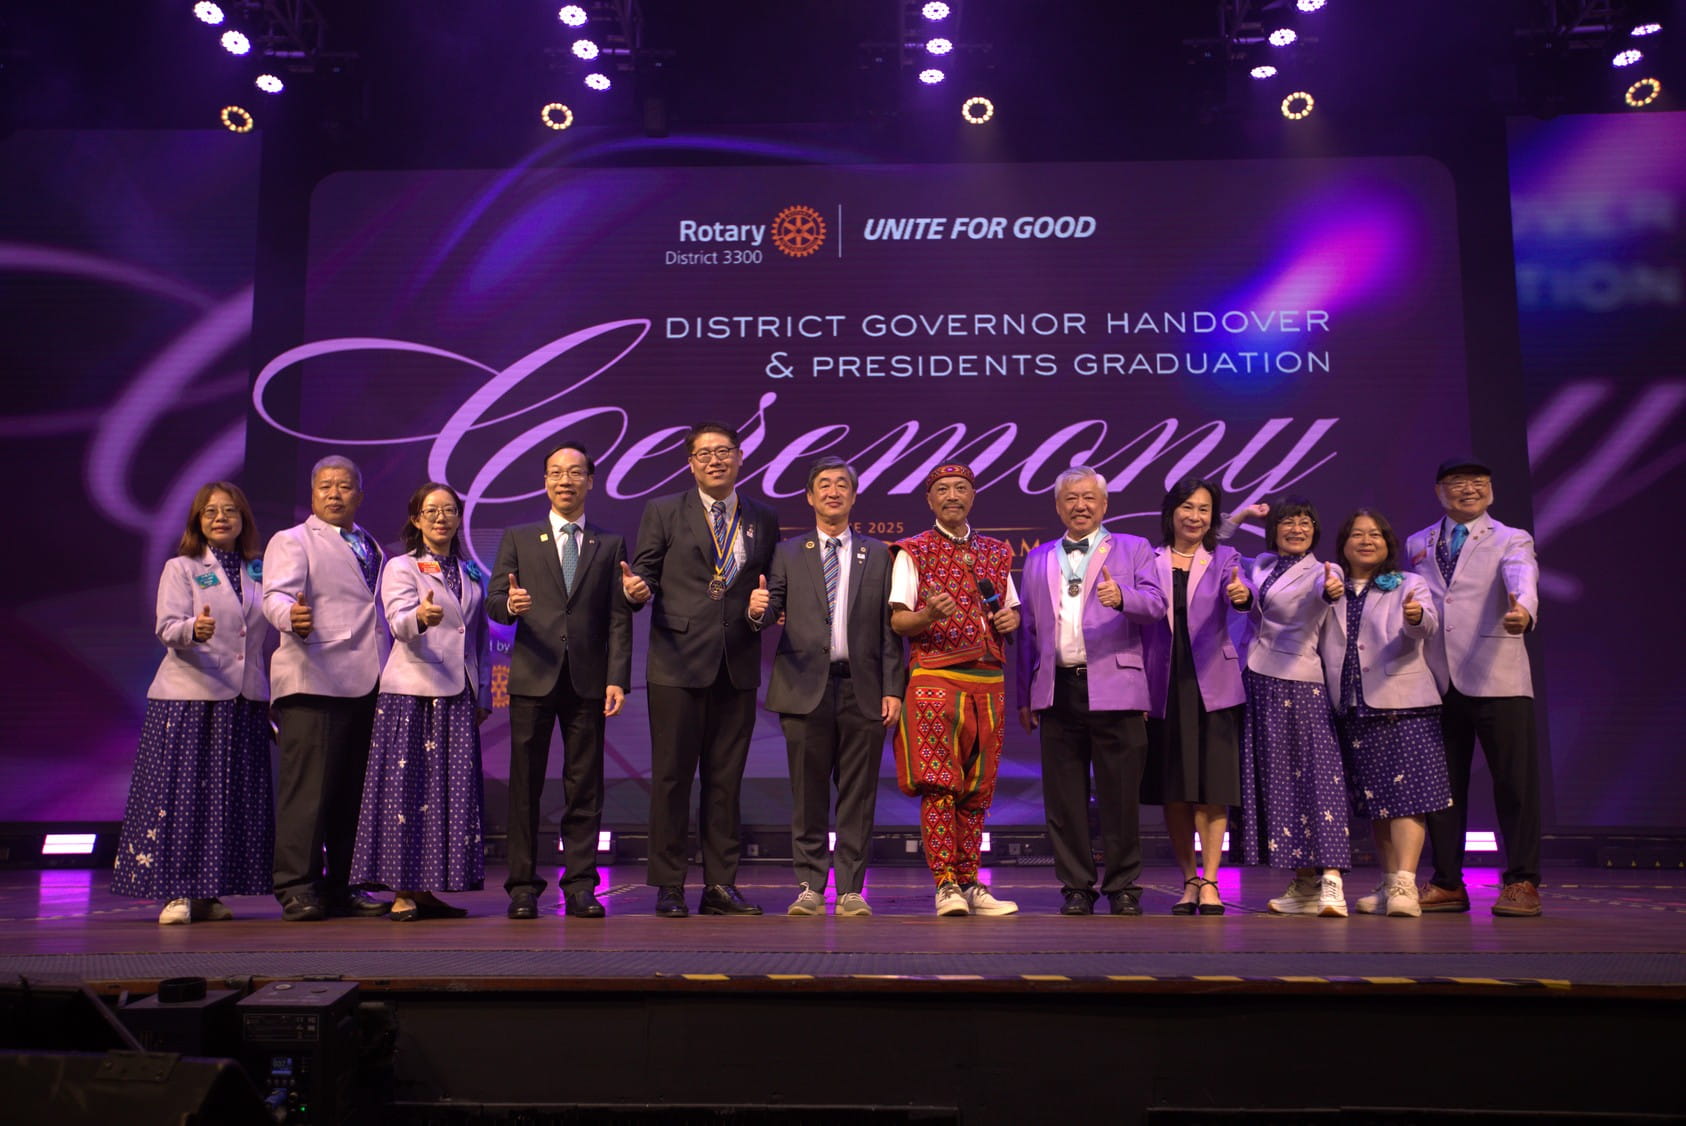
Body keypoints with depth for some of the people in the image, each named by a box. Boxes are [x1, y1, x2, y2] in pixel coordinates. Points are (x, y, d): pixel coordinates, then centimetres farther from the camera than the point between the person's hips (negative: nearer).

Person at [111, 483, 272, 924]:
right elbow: (167, 628, -9)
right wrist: (193, 630, -31)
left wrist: (276, 695, 9)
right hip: (189, 697, -3)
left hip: (244, 701, 4)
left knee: (232, 796, 4)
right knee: (181, 791, -4)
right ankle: (175, 893, 3)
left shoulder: (259, 573, 13)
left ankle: (209, 893, 12)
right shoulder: (181, 569, 4)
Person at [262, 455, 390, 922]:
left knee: (354, 788, 7)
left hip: (368, 684, 6)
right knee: (307, 786, -9)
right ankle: (297, 888, -3)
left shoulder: (372, 547, 23)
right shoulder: (292, 541, 5)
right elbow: (276, 594, -12)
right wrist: (291, 615, -36)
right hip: (313, 682, -6)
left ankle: (342, 888, 14)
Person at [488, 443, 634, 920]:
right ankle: (523, 887, 9)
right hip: (532, 677, 0)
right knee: (525, 786, 1)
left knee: (585, 788, 1)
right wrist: (509, 604, -19)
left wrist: (618, 679, -3)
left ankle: (580, 886, 6)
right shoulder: (519, 539, 13)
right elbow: (493, 601, 6)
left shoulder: (611, 544, 13)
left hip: (588, 679, 0)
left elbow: (619, 618, 6)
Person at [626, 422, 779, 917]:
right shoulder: (663, 512, 6)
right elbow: (644, 574, 3)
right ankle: (668, 886, 10)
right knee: (671, 775, 0)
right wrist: (637, 588, -19)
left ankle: (720, 885, 15)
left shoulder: (763, 519, 13)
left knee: (726, 778, 8)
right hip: (678, 663, -3)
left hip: (738, 667, 3)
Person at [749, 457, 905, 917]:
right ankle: (810, 887, 13)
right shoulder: (788, 553, 12)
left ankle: (851, 890, 11)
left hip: (862, 689, 0)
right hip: (806, 688, 0)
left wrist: (893, 688, -2)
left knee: (857, 796, 3)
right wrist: (757, 610, -22)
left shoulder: (877, 554, 12)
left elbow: (889, 626, 6)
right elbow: (772, 613, 2)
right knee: (808, 796, 3)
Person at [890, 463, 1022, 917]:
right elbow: (898, 621, -2)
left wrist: (1010, 618, 3)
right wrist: (928, 615, -22)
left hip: (988, 679, 5)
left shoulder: (996, 552, 18)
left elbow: (1012, 609, 26)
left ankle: (969, 883, 14)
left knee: (977, 788, 7)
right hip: (935, 676, -5)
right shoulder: (913, 552, 4)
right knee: (938, 784, -9)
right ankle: (945, 885, -5)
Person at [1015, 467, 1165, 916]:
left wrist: (1122, 596, -27)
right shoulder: (1038, 560, 19)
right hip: (1057, 690, 3)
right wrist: (1024, 695, 12)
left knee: (1120, 796, 0)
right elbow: (1027, 631, 17)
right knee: (1064, 797, 5)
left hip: (1114, 689, -3)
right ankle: (1076, 888, 15)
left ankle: (1123, 888, 12)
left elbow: (1156, 604, -5)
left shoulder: (1133, 549, 10)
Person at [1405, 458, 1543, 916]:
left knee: (1514, 780, -2)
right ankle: (1447, 883, 17)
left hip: (1496, 678, -3)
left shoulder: (1511, 540, 4)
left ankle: (1521, 883, 9)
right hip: (1436, 681, 3)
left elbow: (1522, 580, -17)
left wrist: (1523, 610, -39)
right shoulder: (1417, 545, 16)